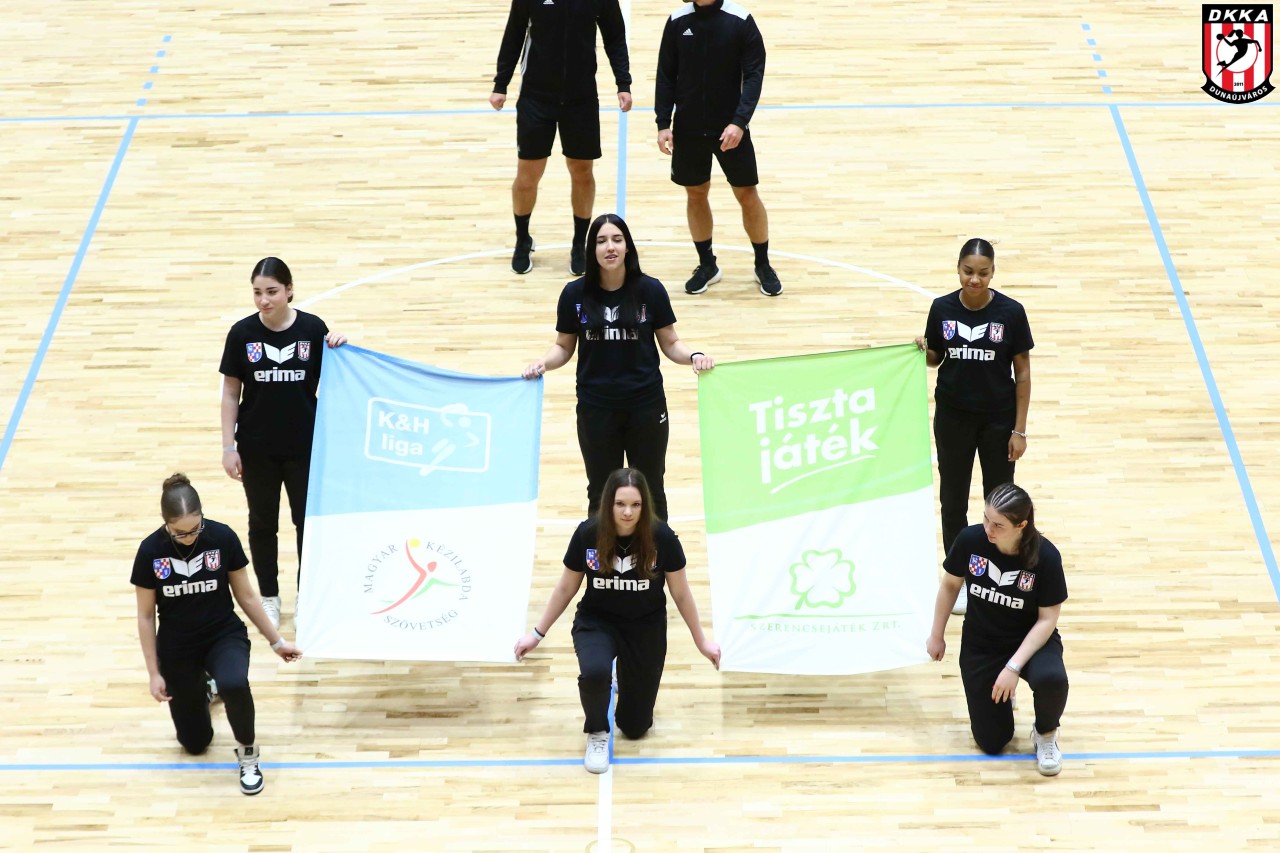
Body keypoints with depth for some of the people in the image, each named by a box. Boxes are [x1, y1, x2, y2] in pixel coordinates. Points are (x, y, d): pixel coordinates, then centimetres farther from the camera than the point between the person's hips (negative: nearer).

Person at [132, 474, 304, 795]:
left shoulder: (222, 538, -18)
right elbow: (146, 616, -5)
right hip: (177, 647, 1)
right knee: (195, 743, 10)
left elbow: (246, 596, -3)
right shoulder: (151, 551, -17)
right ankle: (202, 690, 43)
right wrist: (154, 673, -5)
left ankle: (247, 753, -8)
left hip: (224, 635, -1)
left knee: (234, 684, -37)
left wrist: (277, 641, 3)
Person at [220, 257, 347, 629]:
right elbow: (230, 393, -2)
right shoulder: (242, 333, -8)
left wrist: (340, 351, -20)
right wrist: (229, 446, -4)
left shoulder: (312, 328, -9)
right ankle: (268, 596, 28)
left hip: (304, 445, 0)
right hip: (257, 448, 0)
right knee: (262, 522, 13)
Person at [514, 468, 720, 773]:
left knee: (635, 727, 5)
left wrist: (701, 641, 4)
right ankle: (596, 734, -3)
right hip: (596, 621, -1)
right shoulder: (588, 534, -19)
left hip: (646, 627, 1)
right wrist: (538, 633, 3)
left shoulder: (661, 537, -20)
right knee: (594, 671, -36)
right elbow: (566, 587, -2)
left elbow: (681, 593, -4)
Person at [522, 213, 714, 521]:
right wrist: (543, 362, -14)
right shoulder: (575, 294, -4)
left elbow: (670, 343, 2)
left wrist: (694, 356, -17)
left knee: (651, 491, 10)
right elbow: (564, 346, 6)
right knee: (601, 494, 11)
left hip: (646, 405, 0)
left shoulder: (650, 290, -6)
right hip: (596, 408, 0)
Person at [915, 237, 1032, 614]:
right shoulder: (942, 308, -6)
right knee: (953, 501, 10)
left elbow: (1022, 372, -6)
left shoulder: (1010, 312, -12)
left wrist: (1019, 430, -7)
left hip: (998, 420, -2)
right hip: (952, 417, 2)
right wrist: (923, 350, -17)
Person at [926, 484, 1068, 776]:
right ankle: (998, 696, 34)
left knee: (1051, 679, -37)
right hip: (980, 645, 2)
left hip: (1030, 640, -2)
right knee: (991, 742, -1)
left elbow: (1047, 619, -18)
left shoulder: (1045, 556, -24)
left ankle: (1045, 734, -3)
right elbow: (950, 585, 0)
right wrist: (937, 636, 7)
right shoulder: (970, 540, -19)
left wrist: (1014, 666, -27)